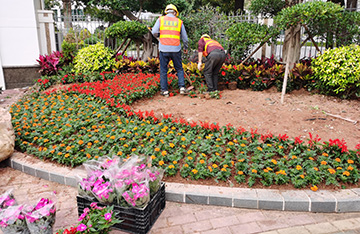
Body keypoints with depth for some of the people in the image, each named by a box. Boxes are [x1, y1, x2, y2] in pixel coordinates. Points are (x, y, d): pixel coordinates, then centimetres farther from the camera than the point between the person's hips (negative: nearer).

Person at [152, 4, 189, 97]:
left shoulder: (161, 19, 7)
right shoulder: (179, 21, 11)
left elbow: (154, 32, -2)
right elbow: (185, 38, 15)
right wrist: (186, 48, 30)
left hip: (164, 49, -1)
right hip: (176, 49, 1)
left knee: (163, 70, 7)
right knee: (179, 69, 14)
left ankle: (164, 90, 7)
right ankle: (182, 87, 4)